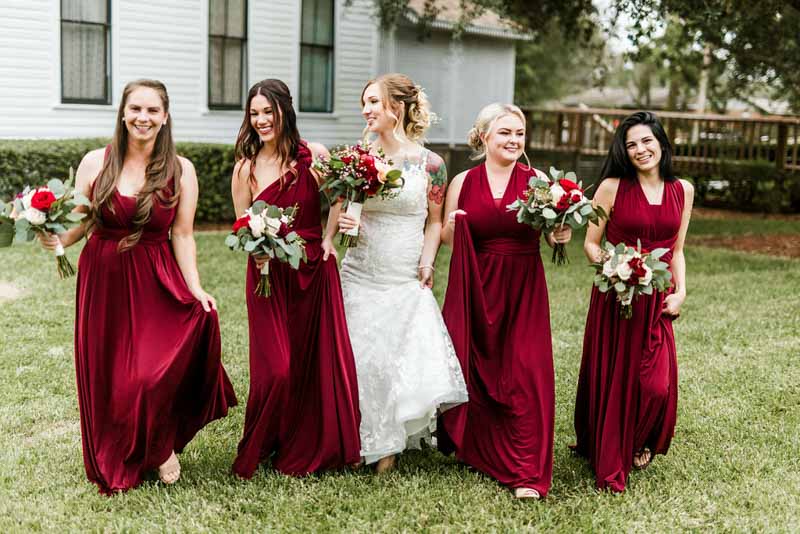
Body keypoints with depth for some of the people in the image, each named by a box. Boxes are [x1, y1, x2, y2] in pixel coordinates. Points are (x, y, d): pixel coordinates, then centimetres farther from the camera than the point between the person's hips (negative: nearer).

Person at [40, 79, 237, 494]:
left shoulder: (180, 170, -3)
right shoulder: (96, 163, -1)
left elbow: (182, 235, -1)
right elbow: (76, 226, 3)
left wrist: (195, 288, -10)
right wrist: (56, 240, -18)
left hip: (156, 284, -1)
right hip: (103, 281, 2)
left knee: (153, 375, -13)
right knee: (106, 379, 8)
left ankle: (161, 446, 18)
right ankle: (115, 464, 32)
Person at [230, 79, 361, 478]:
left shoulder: (313, 155, -1)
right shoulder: (246, 168, 0)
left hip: (315, 270, 1)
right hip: (268, 275, -1)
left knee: (320, 362, 4)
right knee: (276, 369, -5)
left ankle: (310, 450, 24)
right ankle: (257, 453, 18)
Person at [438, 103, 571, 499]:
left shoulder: (537, 182, 1)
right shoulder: (463, 182, 4)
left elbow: (554, 234, 1)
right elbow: (447, 238, 8)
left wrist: (561, 236, -20)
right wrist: (453, 226, -12)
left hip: (523, 291, -1)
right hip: (475, 291, 1)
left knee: (525, 376, -7)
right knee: (474, 373, 9)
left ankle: (526, 473, 0)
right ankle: (472, 448, 35)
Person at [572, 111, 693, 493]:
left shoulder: (682, 190, 7)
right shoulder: (613, 187, -4)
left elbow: (676, 251, 14)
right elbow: (591, 244, 0)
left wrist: (680, 292, 2)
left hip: (657, 303, 3)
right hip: (614, 299, -2)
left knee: (657, 384, -3)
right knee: (611, 380, 4)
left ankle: (641, 445, 27)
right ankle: (609, 462, 23)